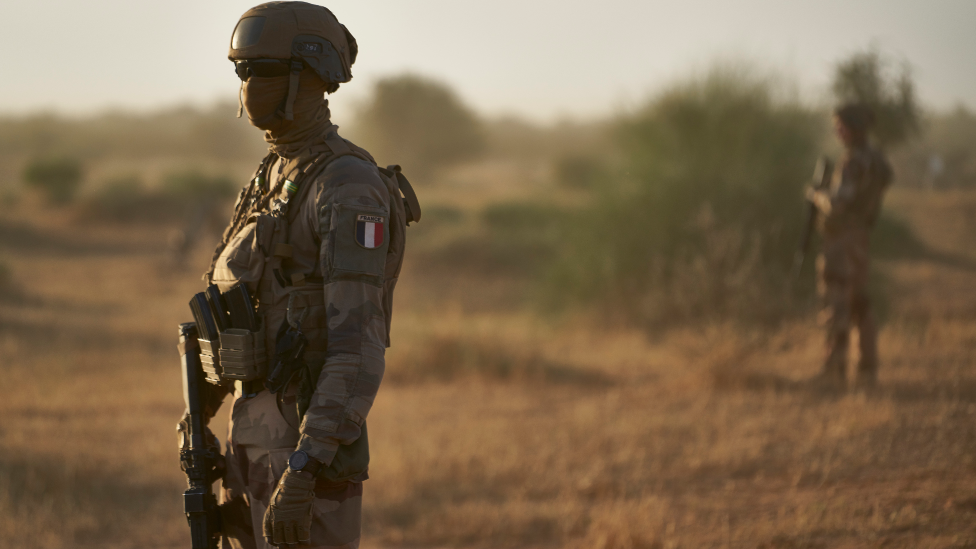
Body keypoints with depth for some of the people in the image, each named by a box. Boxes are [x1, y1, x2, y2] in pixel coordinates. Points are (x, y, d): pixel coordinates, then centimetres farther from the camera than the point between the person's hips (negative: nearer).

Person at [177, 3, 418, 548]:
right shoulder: (275, 182, 16)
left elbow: (359, 350, -23)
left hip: (312, 449, -9)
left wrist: (302, 473, -29)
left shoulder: (350, 190, -16)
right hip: (259, 439, 10)